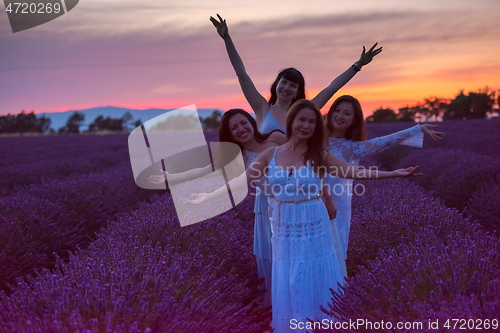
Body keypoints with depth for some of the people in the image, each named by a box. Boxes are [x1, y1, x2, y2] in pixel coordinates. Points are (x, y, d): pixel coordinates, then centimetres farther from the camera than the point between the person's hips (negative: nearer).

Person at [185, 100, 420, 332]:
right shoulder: (271, 154, 0)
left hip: (312, 225, -2)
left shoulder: (319, 156, -4)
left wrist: (395, 173, -19)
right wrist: (209, 196, 4)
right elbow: (244, 179, 4)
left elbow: (354, 172, -10)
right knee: (288, 284, 10)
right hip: (284, 226, 2)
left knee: (313, 281, 6)